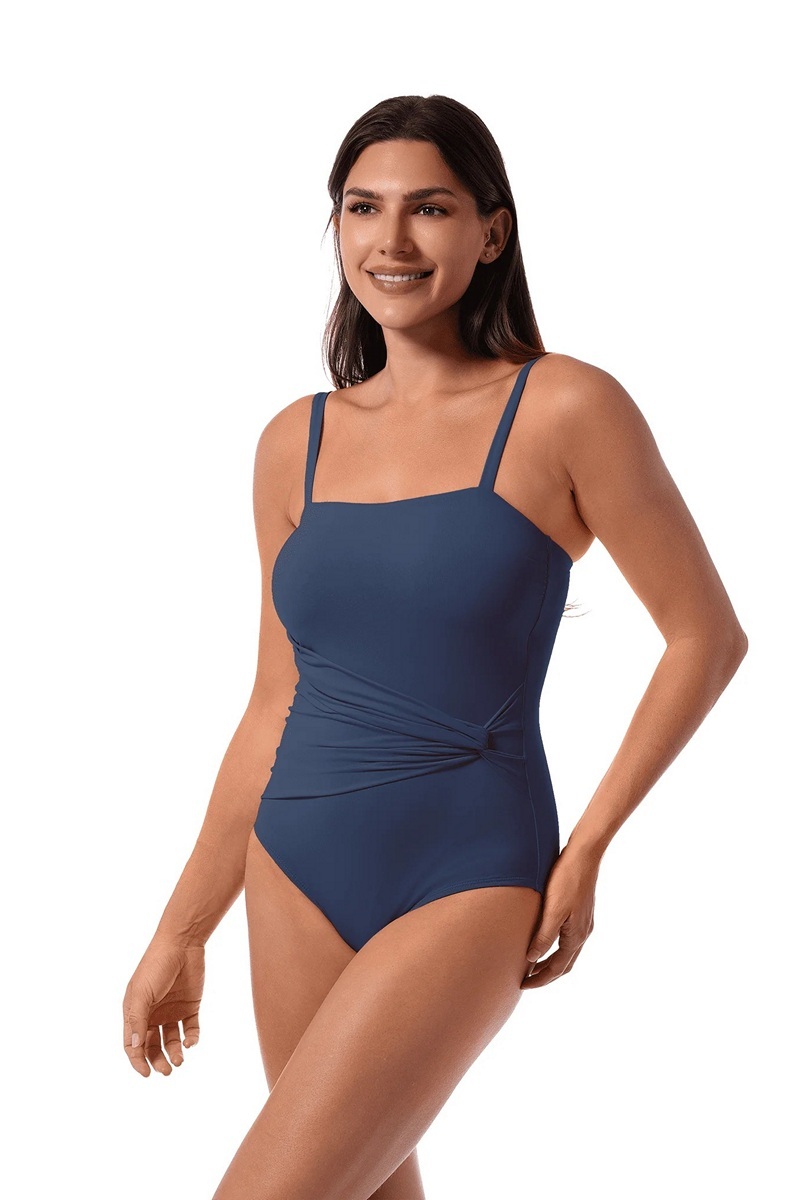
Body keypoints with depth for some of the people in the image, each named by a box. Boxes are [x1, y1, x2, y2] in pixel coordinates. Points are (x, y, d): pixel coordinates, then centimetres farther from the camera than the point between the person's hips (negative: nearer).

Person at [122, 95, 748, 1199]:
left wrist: (585, 850, -5)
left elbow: (707, 634, -2)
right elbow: (276, 708, 11)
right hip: (297, 871, 5)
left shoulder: (565, 409, -8)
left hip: (465, 878, -5)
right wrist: (181, 933, 13)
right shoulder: (297, 442, 6)